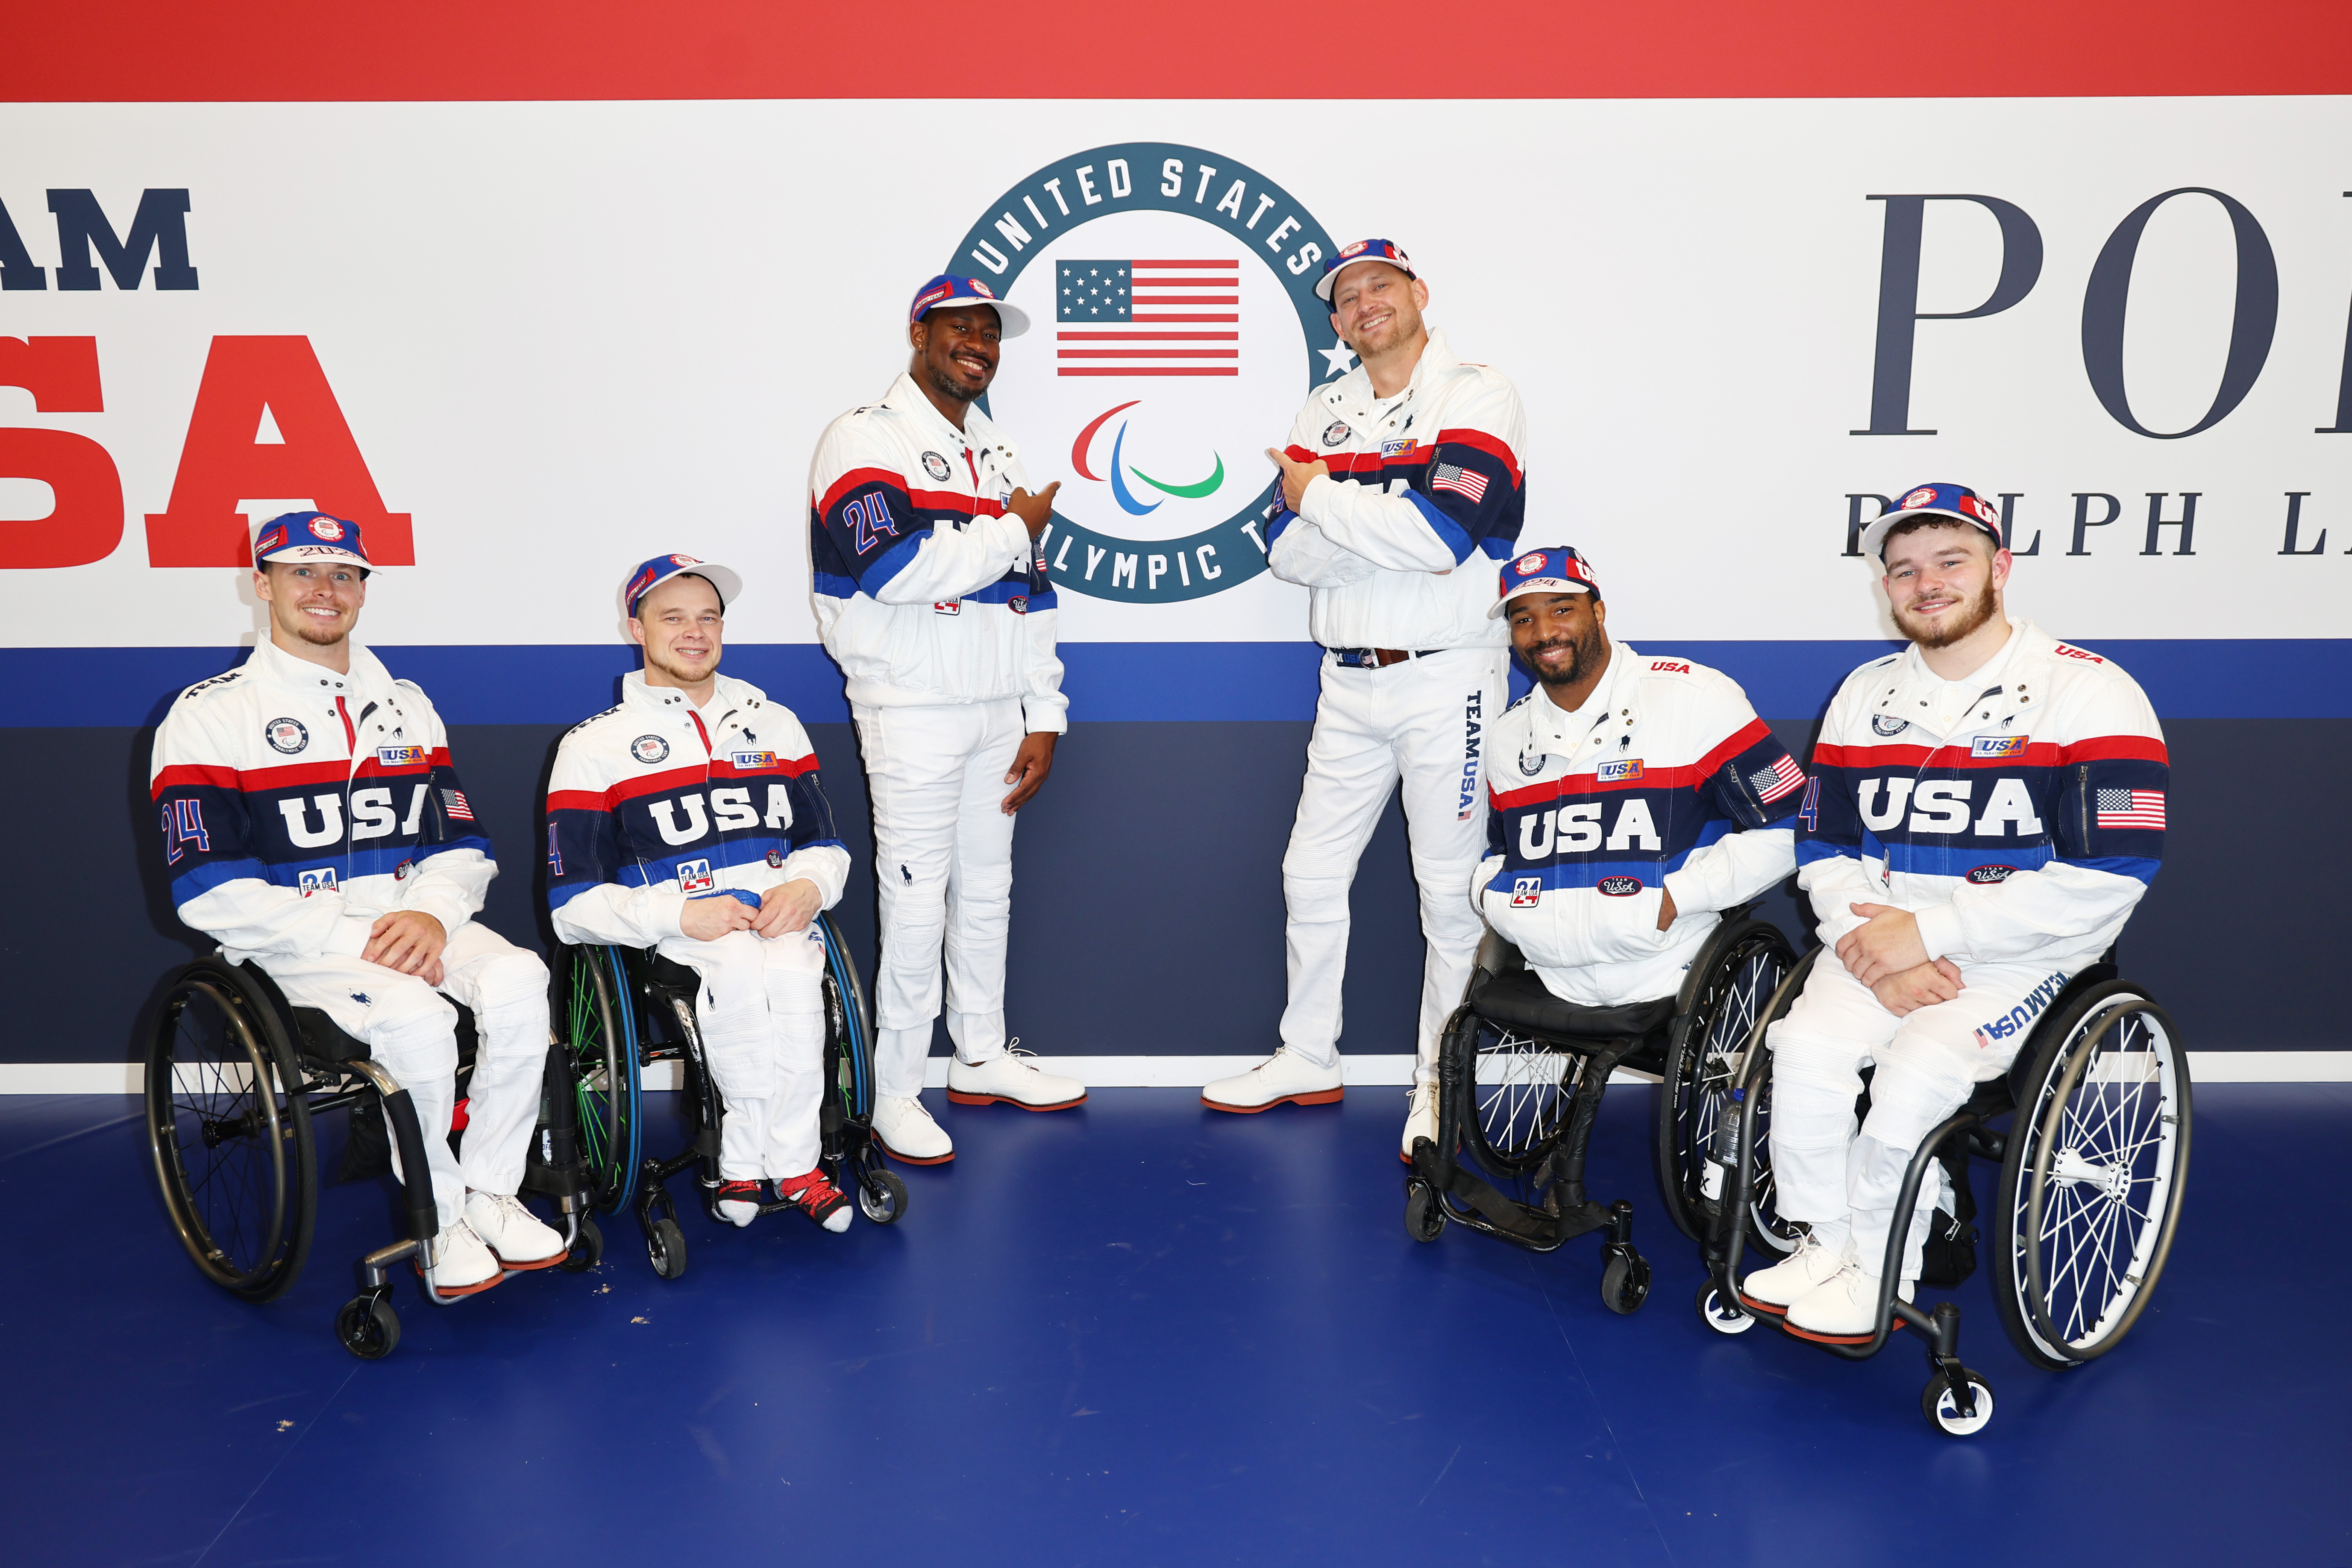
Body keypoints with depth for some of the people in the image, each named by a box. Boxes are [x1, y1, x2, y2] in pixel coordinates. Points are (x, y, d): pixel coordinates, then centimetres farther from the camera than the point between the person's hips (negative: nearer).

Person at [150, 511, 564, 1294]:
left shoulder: (405, 705, 17)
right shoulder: (209, 715, 1)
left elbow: (464, 844, 12)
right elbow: (211, 893, -9)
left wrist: (432, 914, -11)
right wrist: (353, 937, -18)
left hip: (416, 922, 4)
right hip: (292, 944, -4)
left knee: (516, 978, -27)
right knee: (416, 1019, -34)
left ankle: (490, 1193, -11)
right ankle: (439, 1219, -11)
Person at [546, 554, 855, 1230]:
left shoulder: (776, 724, 21)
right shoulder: (594, 746, 9)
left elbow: (825, 844, 22)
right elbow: (573, 905, 2)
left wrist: (809, 886, -3)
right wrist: (679, 915, -15)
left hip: (779, 919, 3)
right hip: (667, 942, -2)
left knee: (791, 970, -32)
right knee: (740, 969, -35)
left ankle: (745, 1163, -19)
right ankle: (790, 1164, -20)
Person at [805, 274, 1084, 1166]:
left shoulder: (996, 452, 18)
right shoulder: (865, 439, -5)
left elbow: (1029, 595, 17)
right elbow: (890, 566, -21)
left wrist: (1045, 718, 10)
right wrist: (1011, 532, -9)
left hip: (998, 712, 7)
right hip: (911, 713, -7)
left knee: (987, 887, 13)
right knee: (917, 899, -5)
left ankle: (982, 1058, 28)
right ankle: (894, 1094, 8)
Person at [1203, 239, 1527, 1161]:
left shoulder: (1478, 397, -6)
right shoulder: (1324, 416, 12)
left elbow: (1440, 537, -20)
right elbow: (1289, 551, 0)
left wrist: (1323, 496, -10)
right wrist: (1391, 529, -14)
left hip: (1447, 678, -6)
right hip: (1349, 683, 6)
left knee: (1450, 893, 2)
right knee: (1311, 876, 11)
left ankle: (1442, 1084, 17)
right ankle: (1309, 1060, 27)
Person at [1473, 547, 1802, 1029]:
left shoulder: (1694, 697, -5)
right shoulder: (1508, 734, 14)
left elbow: (1784, 831, -6)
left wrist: (1672, 899, -13)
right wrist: (1490, 894, 5)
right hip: (1548, 986, 4)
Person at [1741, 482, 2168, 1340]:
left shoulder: (2089, 692, -8)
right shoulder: (1865, 694, 10)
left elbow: (2110, 874, -17)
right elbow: (1823, 848, 8)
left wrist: (1926, 932, -18)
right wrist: (1877, 955, -11)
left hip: (2027, 955, -4)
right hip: (1883, 943, 5)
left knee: (1919, 1066, -27)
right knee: (1808, 1044, -21)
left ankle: (1879, 1277, -4)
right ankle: (1826, 1244, 1)